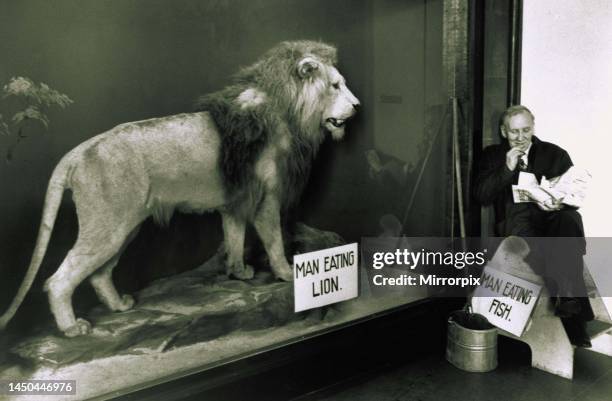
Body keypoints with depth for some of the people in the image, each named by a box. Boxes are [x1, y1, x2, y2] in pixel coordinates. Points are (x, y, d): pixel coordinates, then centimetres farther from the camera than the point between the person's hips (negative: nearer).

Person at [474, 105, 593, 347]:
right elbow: (481, 196, 4)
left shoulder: (555, 154, 17)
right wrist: (507, 168, -7)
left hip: (552, 217, 1)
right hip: (515, 221, -1)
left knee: (570, 219, -34)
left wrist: (560, 203, -14)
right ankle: (573, 315, -32)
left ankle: (568, 304, -39)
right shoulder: (493, 156, 15)